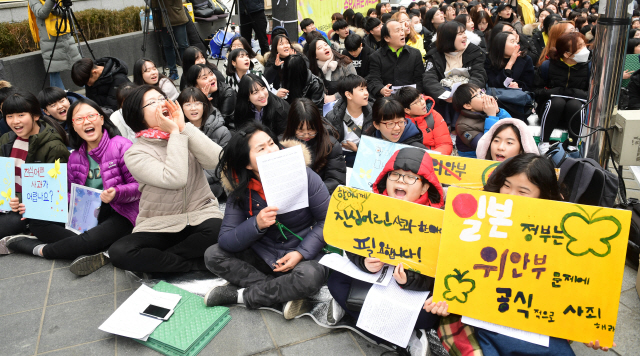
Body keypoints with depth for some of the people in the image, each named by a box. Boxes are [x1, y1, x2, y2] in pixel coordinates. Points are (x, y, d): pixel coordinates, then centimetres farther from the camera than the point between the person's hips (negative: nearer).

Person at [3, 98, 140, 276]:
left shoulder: (121, 146, -7)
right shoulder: (75, 157, 13)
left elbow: (139, 186, -10)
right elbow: (71, 195, 12)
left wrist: (116, 193, -29)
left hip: (118, 214, -6)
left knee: (89, 241, -33)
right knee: (37, 222, -11)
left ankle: (41, 249, -3)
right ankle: (94, 252, -22)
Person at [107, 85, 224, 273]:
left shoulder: (188, 135, 6)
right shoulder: (135, 153, -5)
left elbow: (216, 160, -14)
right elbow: (175, 179, -22)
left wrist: (183, 127, -11)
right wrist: (175, 133, -14)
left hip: (200, 216, 1)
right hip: (159, 227, -1)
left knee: (219, 231, -34)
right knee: (119, 252, -28)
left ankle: (154, 260, -13)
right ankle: (198, 265, -18)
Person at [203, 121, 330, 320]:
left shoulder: (303, 175, -13)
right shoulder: (241, 191, -6)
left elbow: (328, 220, -10)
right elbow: (225, 241, -10)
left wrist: (301, 253, -22)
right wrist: (256, 225, -28)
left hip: (304, 257, -3)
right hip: (264, 257, 4)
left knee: (311, 275, -36)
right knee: (212, 255, -13)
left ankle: (239, 295, -14)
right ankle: (287, 294, -18)